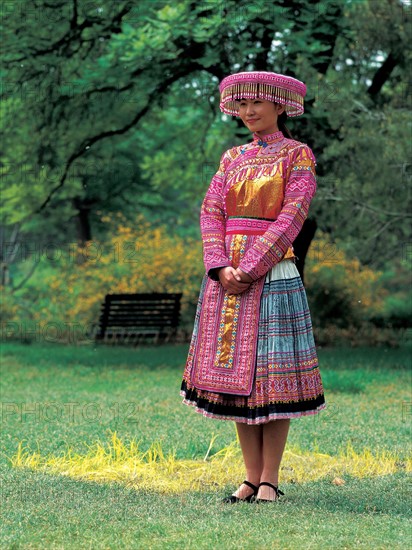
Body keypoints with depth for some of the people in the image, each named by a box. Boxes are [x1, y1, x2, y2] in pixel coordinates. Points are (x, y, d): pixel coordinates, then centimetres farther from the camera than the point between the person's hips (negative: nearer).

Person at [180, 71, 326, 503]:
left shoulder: (298, 155, 1)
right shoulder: (232, 158, 16)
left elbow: (292, 216, -9)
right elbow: (211, 212, 7)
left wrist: (251, 268, -16)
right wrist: (222, 267, -10)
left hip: (273, 272, -5)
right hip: (226, 274, 5)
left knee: (271, 374, -5)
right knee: (233, 372, 3)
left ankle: (270, 481, 1)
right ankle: (251, 478, 10)